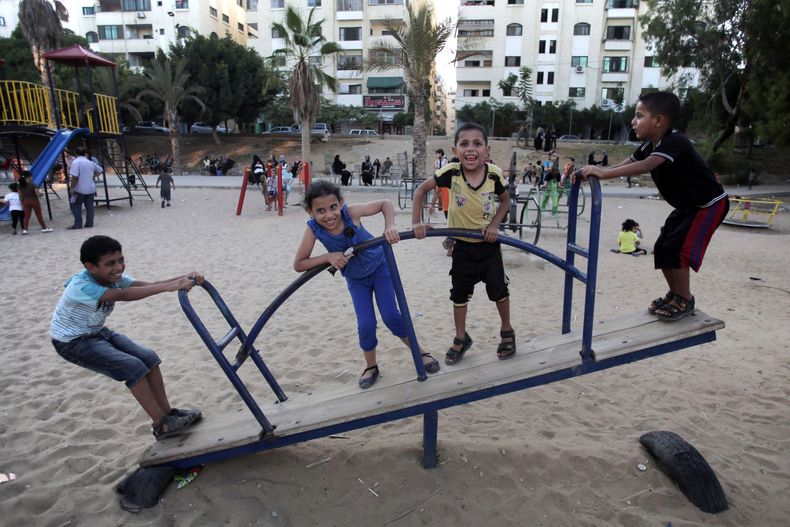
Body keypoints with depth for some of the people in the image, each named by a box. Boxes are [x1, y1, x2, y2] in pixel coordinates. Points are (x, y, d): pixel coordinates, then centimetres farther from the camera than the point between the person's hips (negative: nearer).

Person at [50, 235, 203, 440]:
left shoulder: (112, 277, -9)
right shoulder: (80, 287, -32)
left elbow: (148, 285, -23)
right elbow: (123, 296, -47)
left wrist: (183, 279, -41)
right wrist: (168, 286, -58)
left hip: (97, 332, 8)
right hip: (72, 342, -8)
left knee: (149, 358, -5)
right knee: (133, 367, -20)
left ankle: (167, 412, 5)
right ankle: (162, 425, -10)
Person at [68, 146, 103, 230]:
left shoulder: (76, 162, -11)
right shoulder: (90, 162, 8)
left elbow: (75, 176, -18)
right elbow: (100, 170, 23)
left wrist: (72, 188, -12)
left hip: (79, 189, -5)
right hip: (90, 188, 5)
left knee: (76, 206, 3)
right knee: (89, 206, 8)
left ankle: (78, 224, 0)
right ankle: (89, 223, 9)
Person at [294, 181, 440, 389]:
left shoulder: (351, 212, -30)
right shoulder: (313, 228, -25)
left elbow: (385, 203, -18)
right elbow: (298, 265, -20)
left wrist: (390, 226, -37)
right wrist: (328, 257, -34)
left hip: (380, 266, -2)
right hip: (356, 278, 2)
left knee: (390, 316, -7)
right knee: (366, 325, -5)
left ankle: (420, 353, 17)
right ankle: (371, 367, 22)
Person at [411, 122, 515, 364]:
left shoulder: (494, 174, -18)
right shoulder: (451, 172, -21)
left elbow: (505, 201, 0)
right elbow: (421, 189, -10)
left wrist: (494, 225, -14)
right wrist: (416, 222, -17)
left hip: (489, 243, -1)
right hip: (462, 244, 1)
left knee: (498, 289, 6)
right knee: (460, 293, 12)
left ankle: (507, 331, 31)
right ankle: (461, 338, 31)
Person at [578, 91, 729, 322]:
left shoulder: (674, 142, -30)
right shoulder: (649, 145, -1)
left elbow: (645, 166, -46)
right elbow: (624, 165, -7)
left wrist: (604, 173, -52)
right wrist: (595, 171, -22)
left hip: (710, 204, -9)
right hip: (686, 206, 9)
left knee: (676, 248, -16)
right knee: (662, 248, 7)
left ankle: (685, 300, 2)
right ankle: (674, 294, 23)